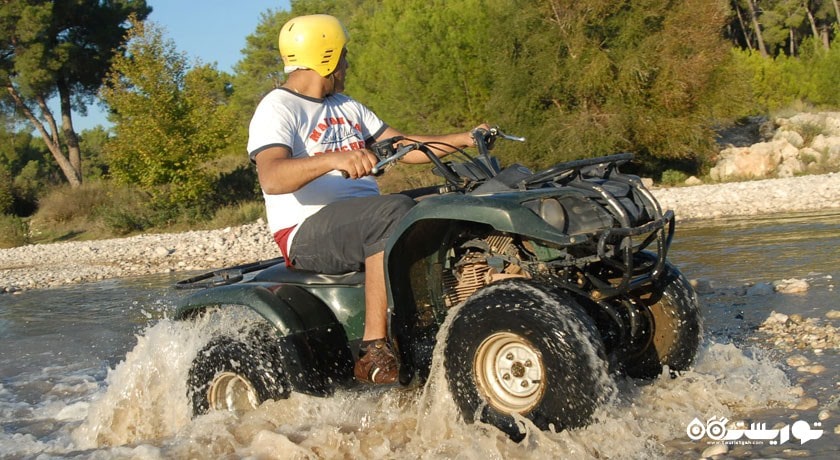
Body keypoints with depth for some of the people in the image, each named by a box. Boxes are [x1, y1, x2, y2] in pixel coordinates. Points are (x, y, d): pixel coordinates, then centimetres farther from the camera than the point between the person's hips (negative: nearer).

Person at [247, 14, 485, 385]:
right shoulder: (277, 109, -6)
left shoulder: (347, 107, 22)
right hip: (306, 233, -8)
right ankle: (374, 353, -36)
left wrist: (466, 139, 8)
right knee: (396, 212, -34)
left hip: (364, 220, 8)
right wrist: (334, 159, -40)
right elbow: (271, 178, -24)